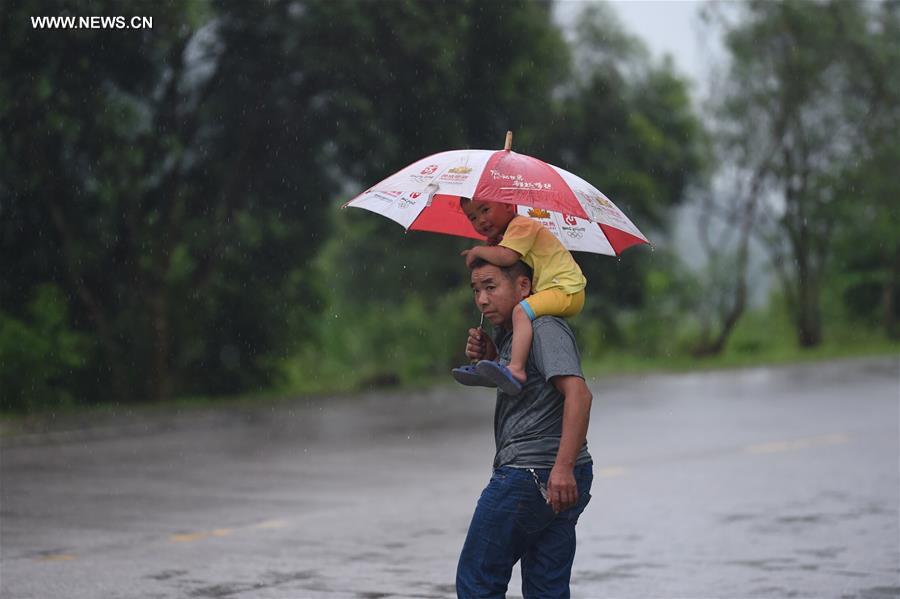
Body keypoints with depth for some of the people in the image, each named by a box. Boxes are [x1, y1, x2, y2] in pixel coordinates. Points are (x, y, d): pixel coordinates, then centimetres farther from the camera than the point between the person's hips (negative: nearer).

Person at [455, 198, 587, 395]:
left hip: (567, 290, -11)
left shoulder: (521, 225, -13)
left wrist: (477, 251, -13)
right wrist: (489, 248, 3)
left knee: (521, 310, -31)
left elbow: (506, 257, -29)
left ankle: (516, 369, -42)